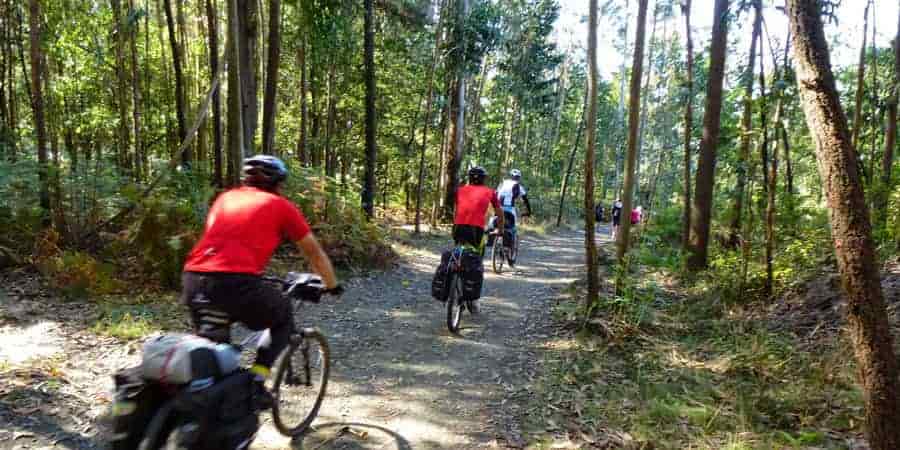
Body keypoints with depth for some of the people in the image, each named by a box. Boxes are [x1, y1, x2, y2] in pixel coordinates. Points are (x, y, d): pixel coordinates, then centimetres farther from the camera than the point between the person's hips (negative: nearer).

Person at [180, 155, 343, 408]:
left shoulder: (226, 198, 26)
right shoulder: (281, 206, 14)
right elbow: (314, 252, 21)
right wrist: (332, 285, 37)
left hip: (193, 281, 5)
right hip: (237, 282, -5)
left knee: (208, 338, 32)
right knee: (284, 318, 22)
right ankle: (256, 383, 10)